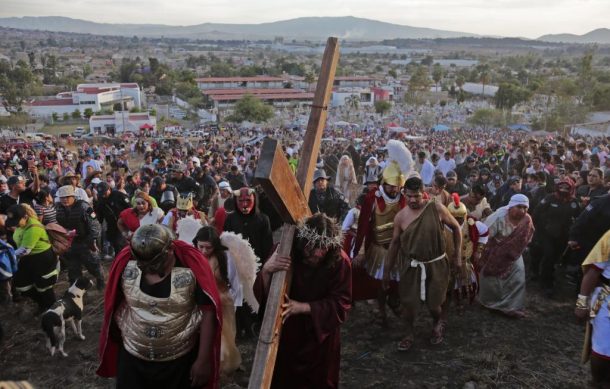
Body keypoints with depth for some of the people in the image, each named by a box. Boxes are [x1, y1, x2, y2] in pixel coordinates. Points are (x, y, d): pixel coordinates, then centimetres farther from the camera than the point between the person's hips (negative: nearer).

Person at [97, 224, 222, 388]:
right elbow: (116, 306, 3)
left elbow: (207, 312, -15)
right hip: (132, 357, 2)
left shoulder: (191, 267, -19)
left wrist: (203, 360, -13)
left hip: (180, 361, -2)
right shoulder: (126, 264, -12)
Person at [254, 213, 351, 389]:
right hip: (286, 334, 0)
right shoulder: (285, 252, -19)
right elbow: (262, 297, -18)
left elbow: (341, 304, -18)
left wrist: (302, 307, -30)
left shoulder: (340, 261, -19)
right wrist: (266, 271, -40)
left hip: (322, 337, 0)